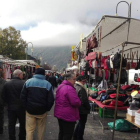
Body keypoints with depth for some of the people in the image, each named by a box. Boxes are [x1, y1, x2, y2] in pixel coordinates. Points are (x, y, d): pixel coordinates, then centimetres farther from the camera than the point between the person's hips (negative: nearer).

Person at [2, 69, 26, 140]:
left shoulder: (6, 84, -3)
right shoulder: (23, 84, -16)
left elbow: (4, 97, 3)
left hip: (11, 107, 3)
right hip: (21, 107, -3)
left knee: (11, 125, 11)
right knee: (22, 124, 15)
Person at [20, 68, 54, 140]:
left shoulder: (28, 82, -2)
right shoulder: (48, 84, -3)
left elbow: (23, 97, -1)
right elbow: (51, 100, -5)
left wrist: (26, 107, 6)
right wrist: (47, 109, 7)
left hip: (30, 110, 0)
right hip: (42, 112, 0)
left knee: (29, 130, 6)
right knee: (41, 130, 14)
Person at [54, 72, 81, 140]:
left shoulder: (60, 86, 7)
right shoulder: (70, 89, -24)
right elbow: (76, 102, -27)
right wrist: (79, 103, -6)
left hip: (59, 113, 9)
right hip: (68, 116, -9)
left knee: (61, 132, 21)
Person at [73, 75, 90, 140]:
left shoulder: (75, 87, 6)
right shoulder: (81, 89, -22)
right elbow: (84, 100, -22)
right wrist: (88, 108, -8)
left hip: (77, 108, 9)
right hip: (83, 109, -9)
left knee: (80, 122, 23)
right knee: (82, 123, 5)